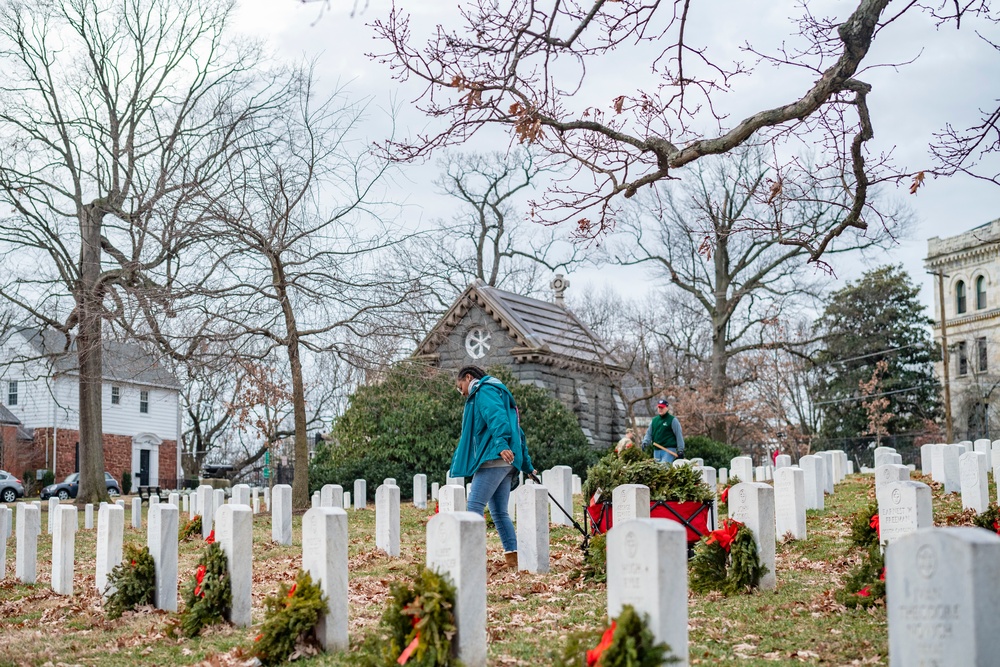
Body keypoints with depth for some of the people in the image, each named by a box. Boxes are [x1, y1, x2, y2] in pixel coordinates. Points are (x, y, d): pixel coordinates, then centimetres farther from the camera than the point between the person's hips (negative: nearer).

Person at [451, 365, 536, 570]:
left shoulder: (484, 390, 0)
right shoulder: (498, 393, 31)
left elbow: (496, 416, -20)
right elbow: (517, 432, 30)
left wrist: (501, 444, -35)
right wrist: (527, 466, 29)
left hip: (494, 459, -10)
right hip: (506, 463, 10)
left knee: (474, 506, -14)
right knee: (499, 512, 8)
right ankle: (513, 559, 3)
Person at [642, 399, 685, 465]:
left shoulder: (672, 420, -1)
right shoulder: (654, 420, 16)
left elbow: (679, 435, -3)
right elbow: (649, 433, 18)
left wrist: (680, 450, -8)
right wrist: (645, 442, -2)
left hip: (669, 449, -6)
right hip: (656, 450, 6)